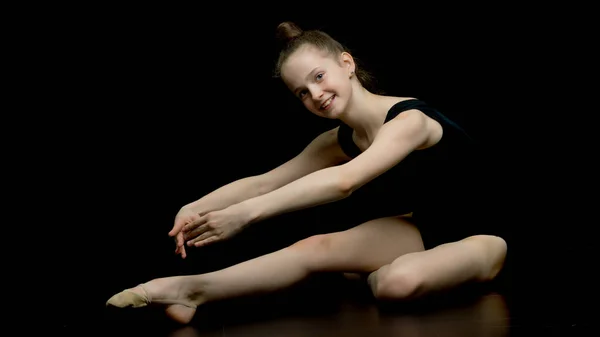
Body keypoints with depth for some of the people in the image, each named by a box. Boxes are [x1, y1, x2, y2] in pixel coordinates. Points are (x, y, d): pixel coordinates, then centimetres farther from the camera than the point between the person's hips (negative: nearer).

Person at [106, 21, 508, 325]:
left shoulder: (409, 120, -28)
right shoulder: (339, 141, -2)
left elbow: (343, 182, -43)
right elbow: (263, 181, -3)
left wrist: (245, 213, -47)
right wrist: (196, 208, -21)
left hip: (482, 235, -6)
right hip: (424, 228, 6)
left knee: (400, 282, -38)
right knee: (317, 248, -18)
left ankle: (377, 276, -4)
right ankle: (191, 289, -20)